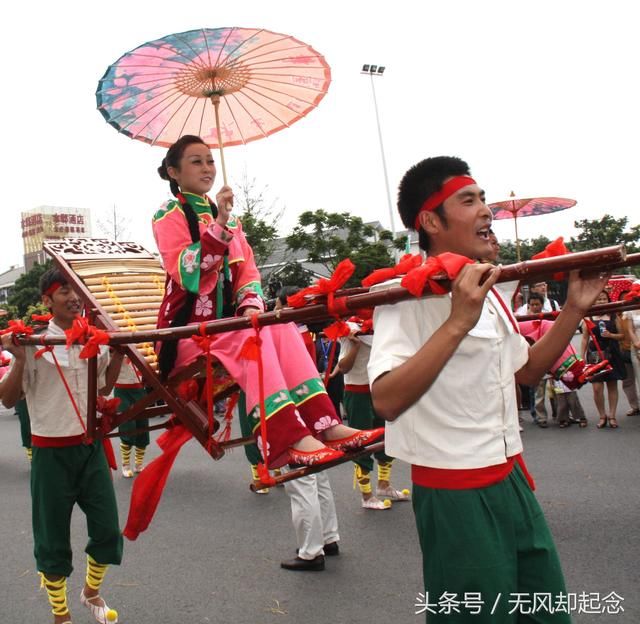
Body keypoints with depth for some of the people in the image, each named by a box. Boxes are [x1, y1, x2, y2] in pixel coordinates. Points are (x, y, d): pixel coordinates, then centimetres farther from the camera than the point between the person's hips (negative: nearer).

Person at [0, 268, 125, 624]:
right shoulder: (34, 342, -11)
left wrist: (118, 355, 5)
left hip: (91, 447, 4)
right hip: (52, 452, -4)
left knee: (108, 529, 9)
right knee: (54, 538, 8)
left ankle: (92, 592, 37)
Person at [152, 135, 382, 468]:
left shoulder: (228, 217, 18)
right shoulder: (169, 215, -2)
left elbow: (248, 270, 9)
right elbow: (186, 273, -18)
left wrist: (250, 305, -12)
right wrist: (219, 224, -26)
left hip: (225, 323, 5)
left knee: (282, 328, -22)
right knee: (252, 336, -32)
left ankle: (326, 426, -34)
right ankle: (291, 440, -44)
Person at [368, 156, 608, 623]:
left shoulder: (487, 290, 10)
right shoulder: (405, 295, -17)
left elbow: (527, 370, 22)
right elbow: (387, 401, -31)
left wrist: (575, 309, 11)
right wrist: (458, 322, -36)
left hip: (511, 479, 9)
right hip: (456, 493, -8)